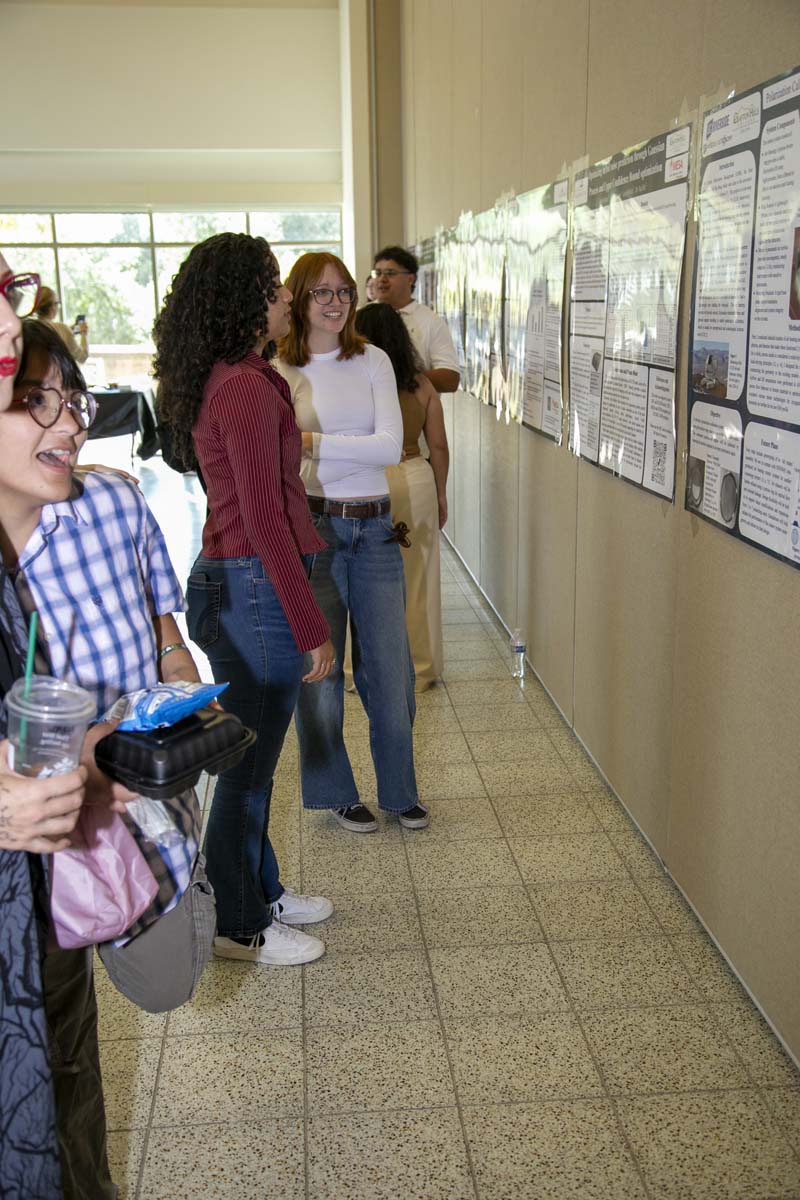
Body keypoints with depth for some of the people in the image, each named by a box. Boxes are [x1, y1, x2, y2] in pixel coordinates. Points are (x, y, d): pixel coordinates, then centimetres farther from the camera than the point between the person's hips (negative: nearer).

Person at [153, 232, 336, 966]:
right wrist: (311, 628, -18)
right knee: (249, 764, 4)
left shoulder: (223, 382, 11)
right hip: (254, 590, -10)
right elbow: (264, 521, -22)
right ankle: (241, 928, 21)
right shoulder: (247, 389, -20)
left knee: (249, 758, 20)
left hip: (227, 582, 10)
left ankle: (262, 893, 37)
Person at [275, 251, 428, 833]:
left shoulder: (372, 361, 3)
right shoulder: (279, 370, -1)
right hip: (311, 527, -1)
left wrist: (313, 443, -17)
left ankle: (399, 789, 26)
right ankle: (335, 791, 26)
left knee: (389, 665, 7)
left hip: (374, 528, 2)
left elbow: (390, 446, -10)